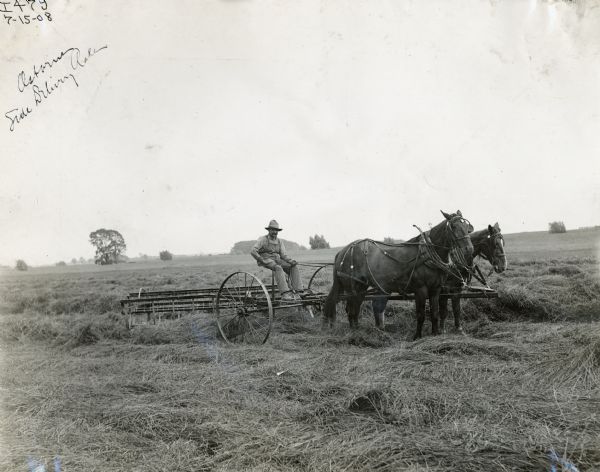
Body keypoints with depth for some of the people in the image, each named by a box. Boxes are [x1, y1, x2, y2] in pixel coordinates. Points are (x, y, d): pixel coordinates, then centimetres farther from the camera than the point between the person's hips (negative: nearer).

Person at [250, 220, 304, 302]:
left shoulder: (280, 242, 16)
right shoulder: (263, 239, 0)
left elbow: (284, 255, 7)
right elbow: (253, 251, -11)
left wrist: (292, 261, -13)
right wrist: (262, 260, -21)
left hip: (276, 260, 6)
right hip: (265, 260, -6)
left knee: (294, 267, -17)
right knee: (278, 268, -37)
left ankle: (297, 291, -27)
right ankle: (285, 294, -48)